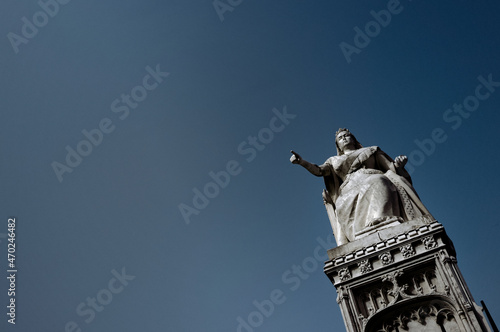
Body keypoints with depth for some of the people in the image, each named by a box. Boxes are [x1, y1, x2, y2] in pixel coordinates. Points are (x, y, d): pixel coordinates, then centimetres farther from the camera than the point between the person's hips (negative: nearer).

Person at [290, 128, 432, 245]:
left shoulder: (371, 150, 32)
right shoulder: (334, 161, 32)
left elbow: (392, 166, 25)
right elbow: (318, 171, 15)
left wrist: (399, 163, 2)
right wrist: (301, 162, -2)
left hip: (377, 182, 0)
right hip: (351, 191, 1)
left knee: (378, 183, -36)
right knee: (342, 205, -33)